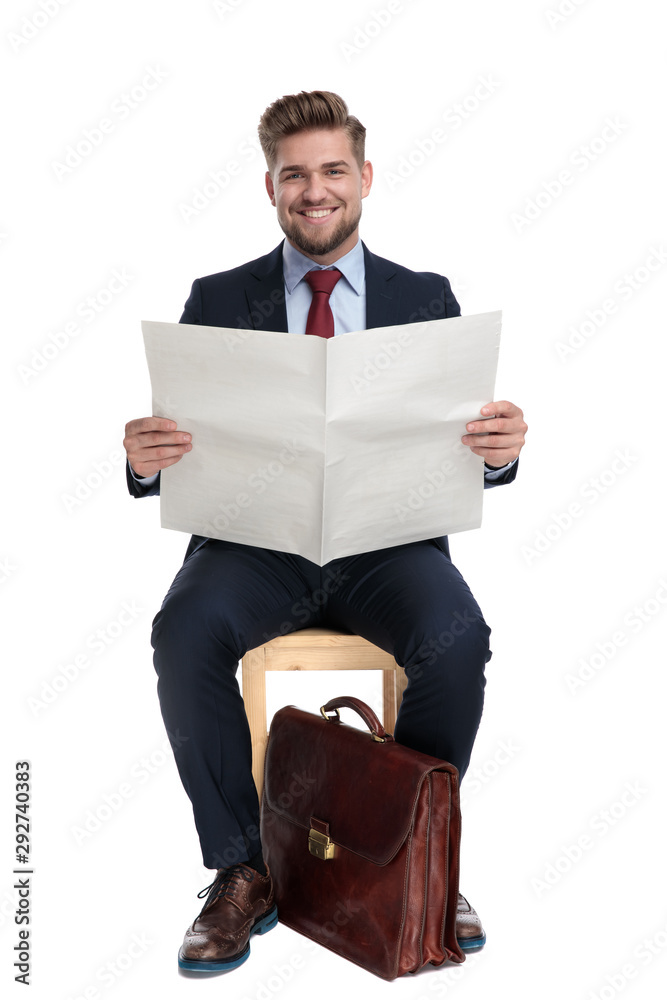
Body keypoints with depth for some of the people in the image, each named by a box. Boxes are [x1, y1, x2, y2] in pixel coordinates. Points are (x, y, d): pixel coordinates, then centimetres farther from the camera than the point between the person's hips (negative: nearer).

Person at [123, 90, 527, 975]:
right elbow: (180, 452, 5)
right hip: (257, 537, 1)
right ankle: (244, 871, -8)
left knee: (456, 639, -30)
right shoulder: (217, 301, 11)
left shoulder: (427, 299, 11)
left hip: (388, 538, 0)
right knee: (186, 636, -30)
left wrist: (499, 448, -18)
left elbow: (461, 449, 6)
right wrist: (147, 459, -19)